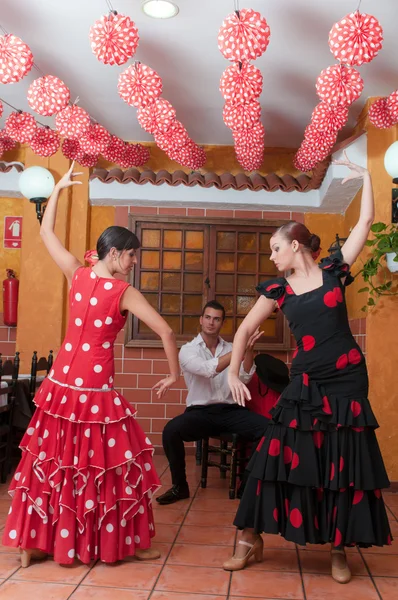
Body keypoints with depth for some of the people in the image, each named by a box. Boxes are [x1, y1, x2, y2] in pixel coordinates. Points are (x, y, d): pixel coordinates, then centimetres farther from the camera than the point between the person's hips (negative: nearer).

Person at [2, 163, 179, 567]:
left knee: (50, 462, 15)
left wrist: (58, 188, 21)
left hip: (61, 383, 5)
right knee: (110, 464, 9)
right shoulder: (124, 293, -12)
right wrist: (174, 375, -3)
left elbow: (46, 233, 14)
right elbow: (166, 332, -16)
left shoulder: (77, 276, 1)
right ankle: (129, 543, 22)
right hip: (96, 390, -5)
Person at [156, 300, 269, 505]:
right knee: (171, 430, -32)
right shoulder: (188, 350, 1)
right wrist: (240, 349, -24)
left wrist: (249, 349, -20)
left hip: (230, 411, 2)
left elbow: (244, 378, -6)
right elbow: (208, 370, -19)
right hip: (200, 412, -2)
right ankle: (180, 486, -8)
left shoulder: (231, 349, 11)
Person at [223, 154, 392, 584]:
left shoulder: (334, 270, -1)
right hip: (306, 384, 1)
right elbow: (245, 329, 4)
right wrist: (233, 373, -6)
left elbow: (366, 221, 2)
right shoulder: (278, 289, 3)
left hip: (348, 381, -1)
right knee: (279, 458, 0)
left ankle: (339, 551, 22)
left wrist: (365, 177, 7)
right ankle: (250, 541, 14)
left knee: (346, 465, 5)